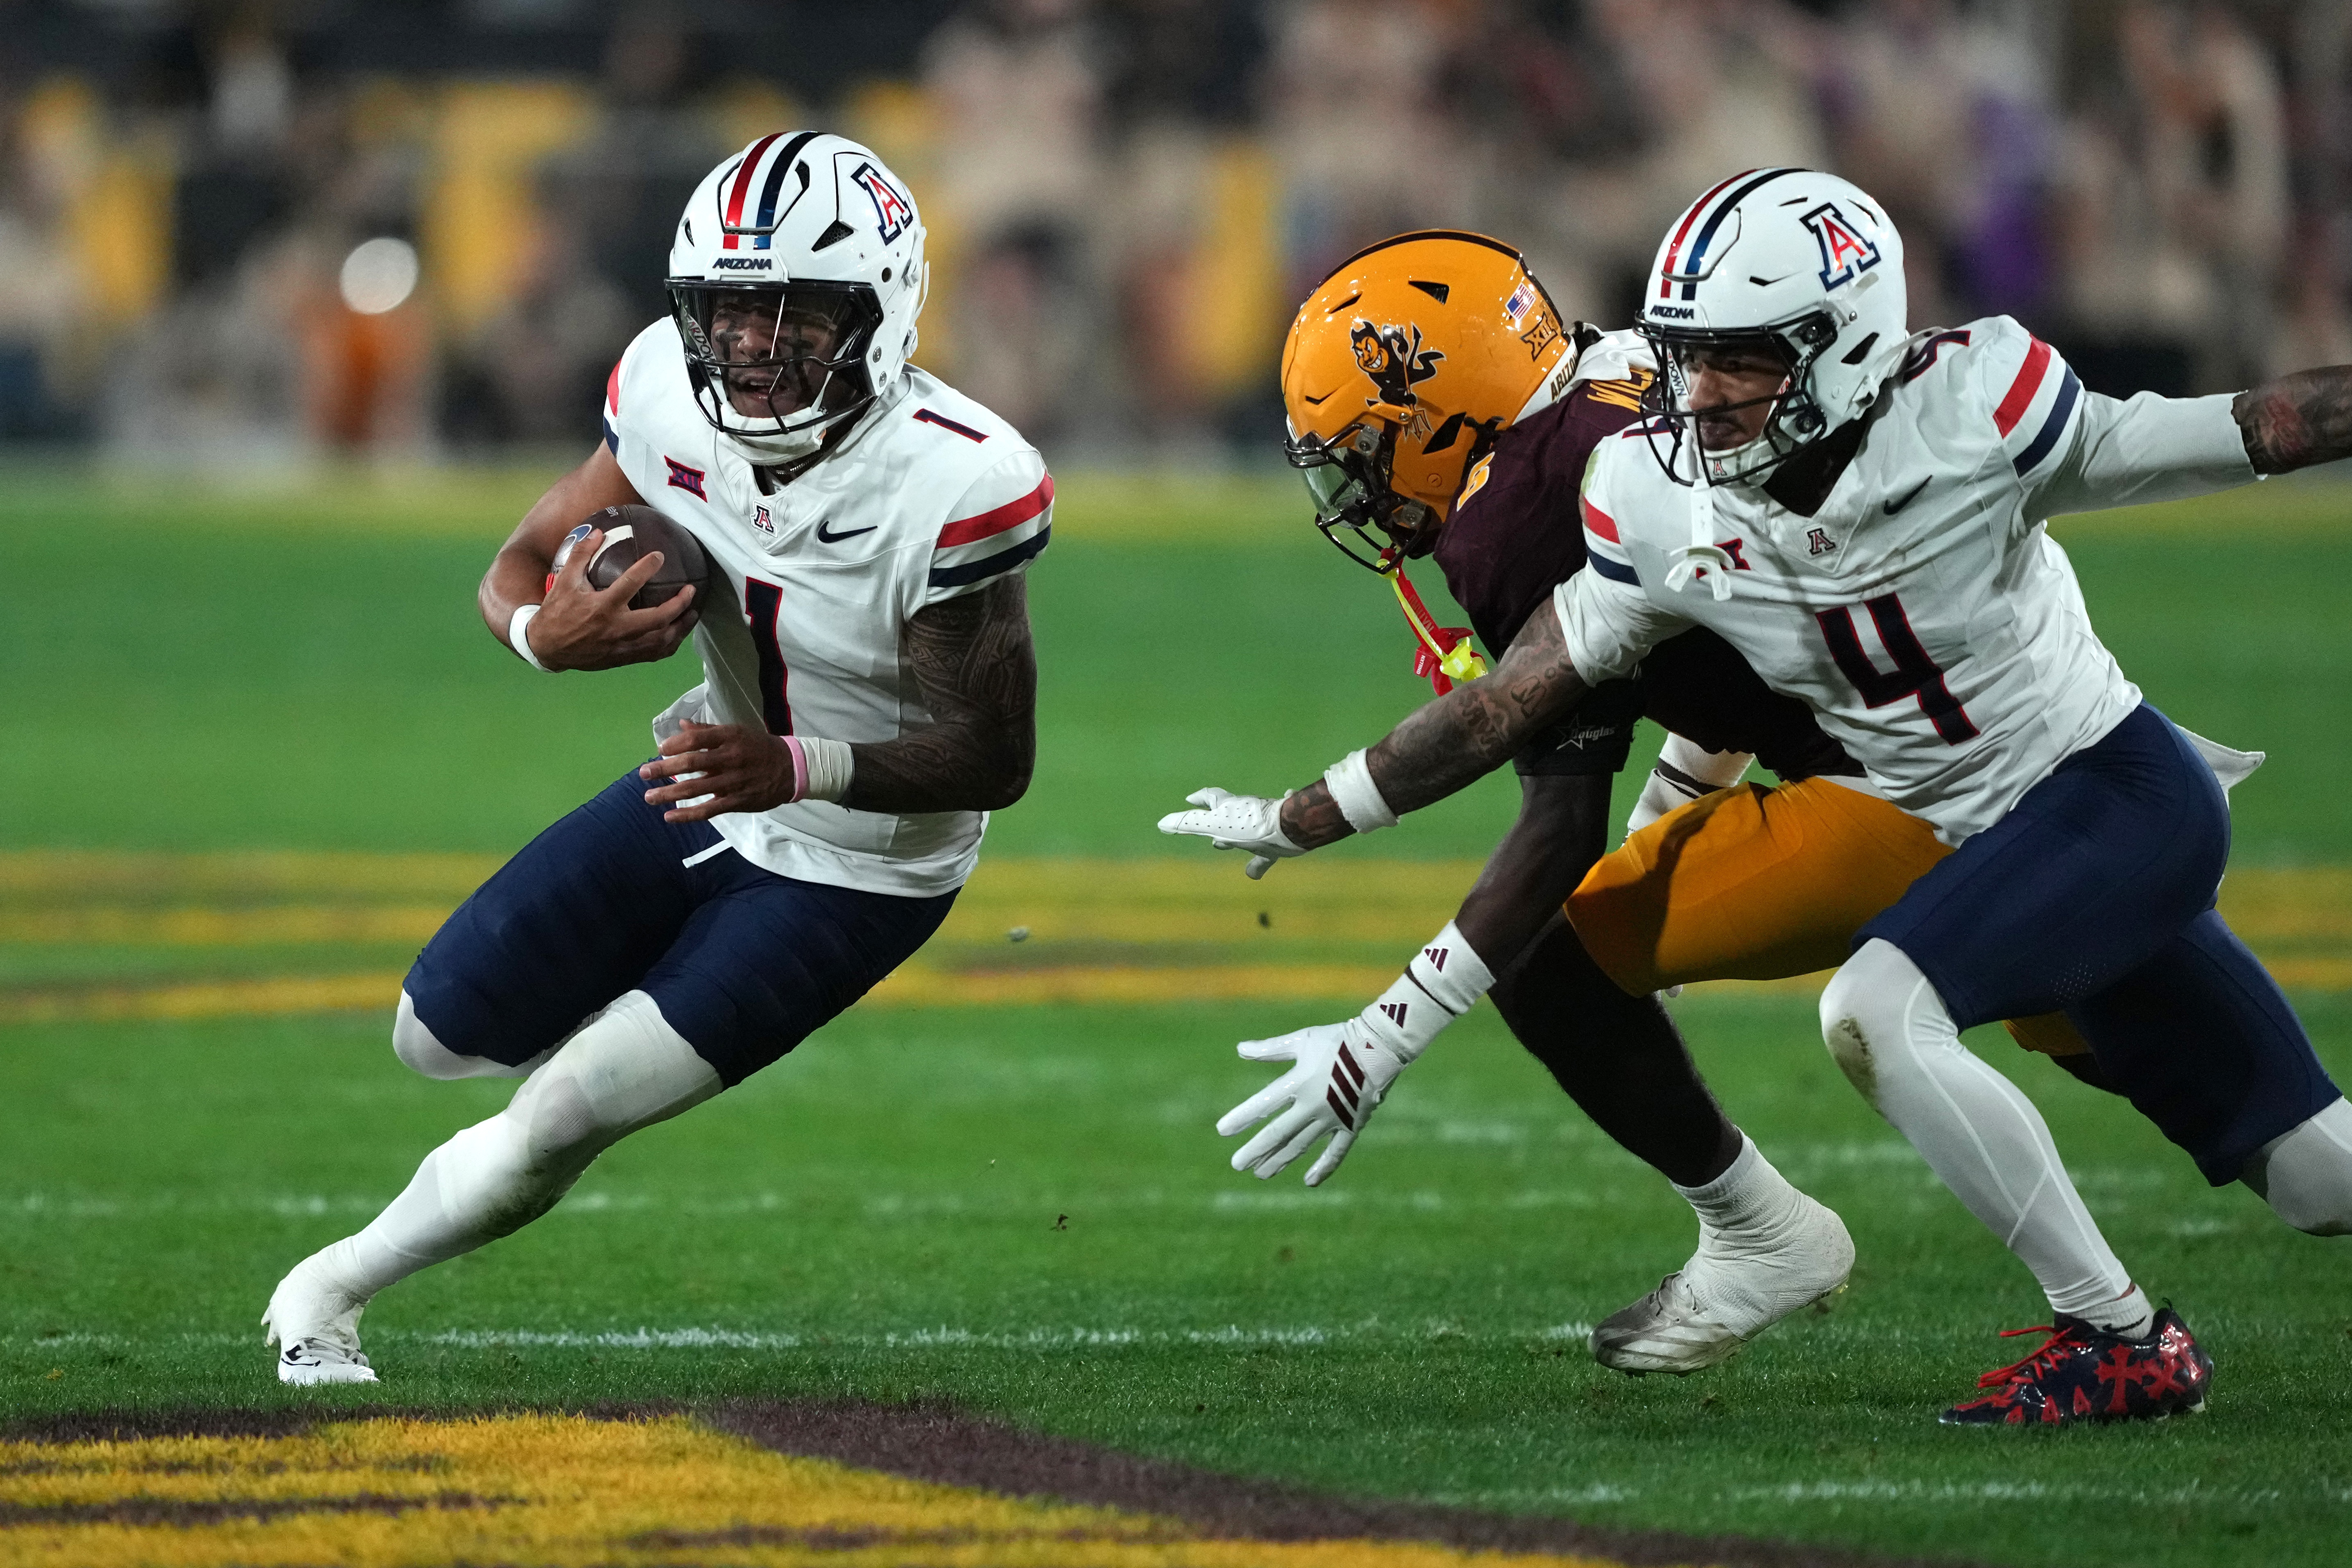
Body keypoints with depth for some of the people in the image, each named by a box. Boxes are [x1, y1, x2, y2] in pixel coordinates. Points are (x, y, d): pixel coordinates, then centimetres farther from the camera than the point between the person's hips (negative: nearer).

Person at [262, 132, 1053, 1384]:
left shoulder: (950, 486, -32)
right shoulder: (673, 398, -18)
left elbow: (996, 759, -25)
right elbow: (517, 569, -6)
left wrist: (798, 767, -41)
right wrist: (547, 633, -31)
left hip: (857, 870, -5)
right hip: (708, 793, 5)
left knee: (563, 1119, -11)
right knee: (445, 1034, 9)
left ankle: (335, 1285, 14)